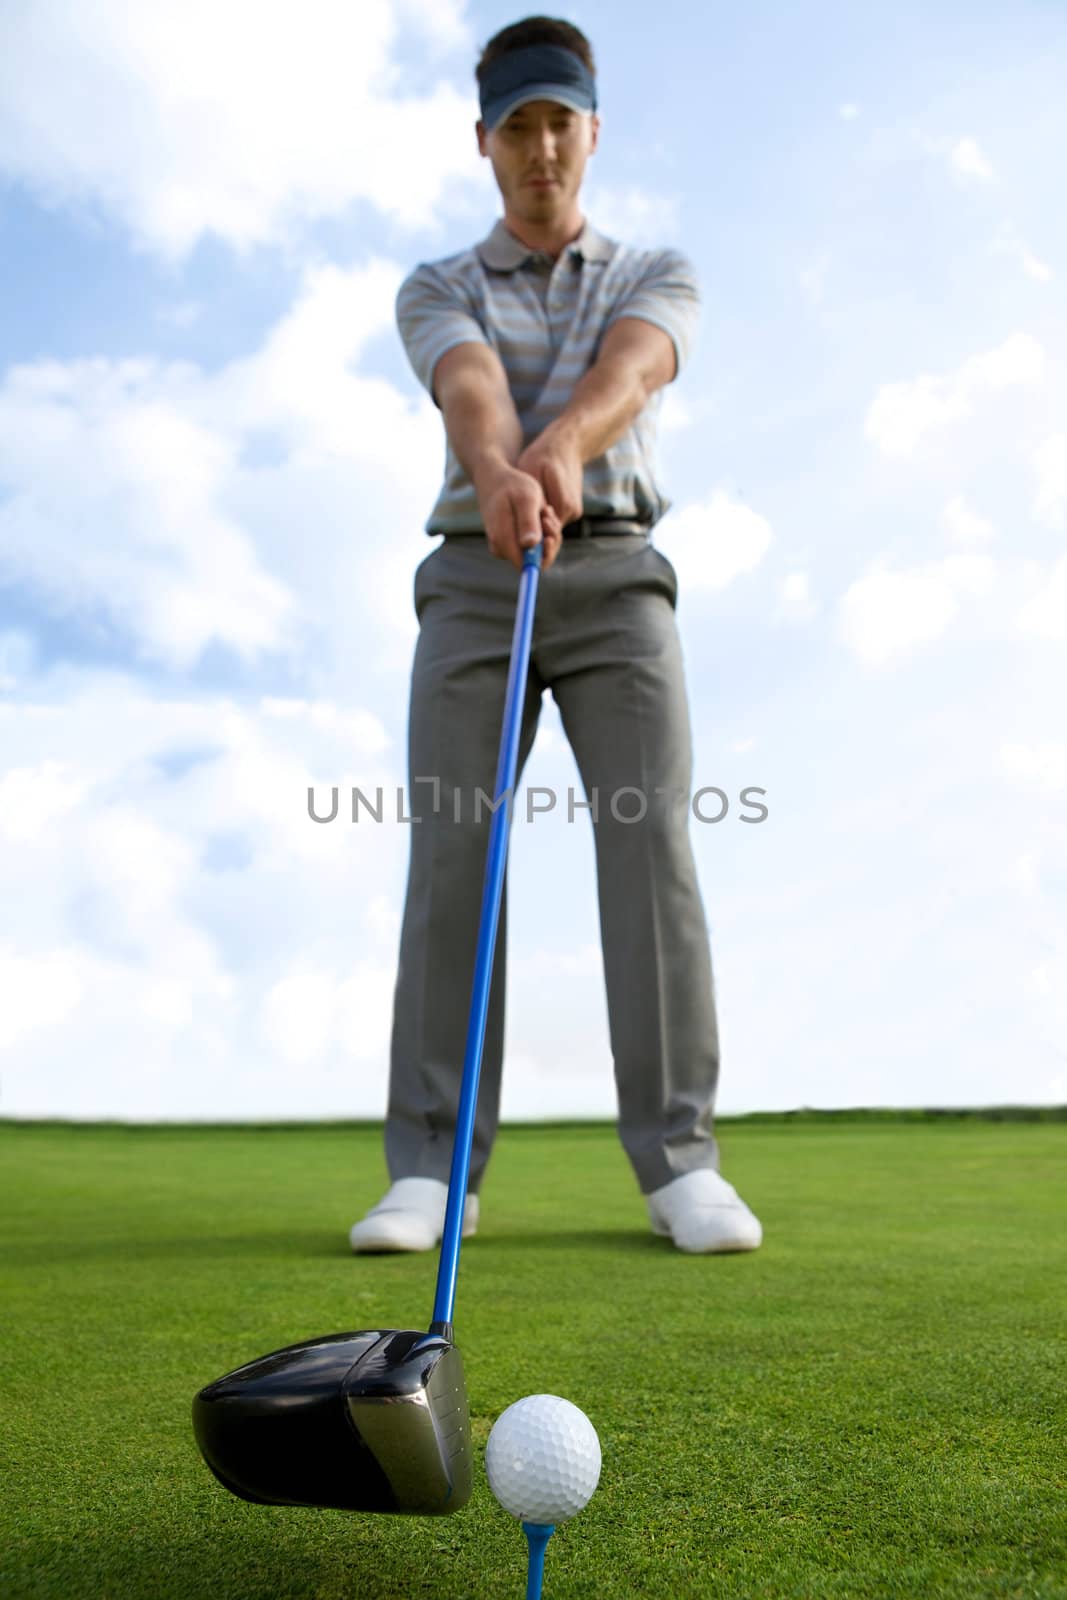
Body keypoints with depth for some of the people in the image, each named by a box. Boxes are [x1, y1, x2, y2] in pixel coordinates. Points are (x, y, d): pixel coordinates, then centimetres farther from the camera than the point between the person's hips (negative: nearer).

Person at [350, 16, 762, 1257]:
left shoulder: (659, 277, 15)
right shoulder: (434, 291, 14)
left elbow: (624, 377, -12)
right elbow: (473, 395, -13)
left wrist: (561, 450, -37)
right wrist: (503, 476, -38)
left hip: (615, 577, 0)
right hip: (473, 583, 0)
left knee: (648, 841, -16)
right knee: (452, 852, -14)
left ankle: (680, 1164, -13)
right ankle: (432, 1172, -9)